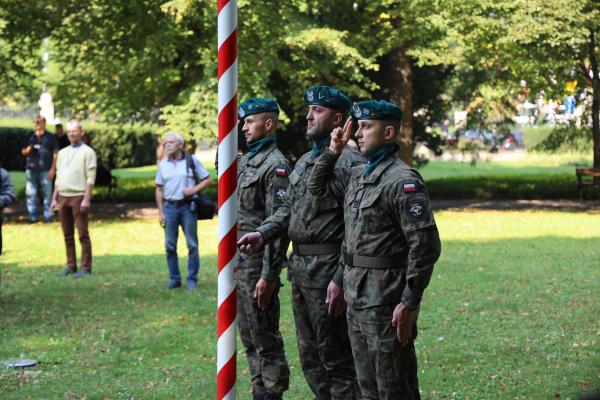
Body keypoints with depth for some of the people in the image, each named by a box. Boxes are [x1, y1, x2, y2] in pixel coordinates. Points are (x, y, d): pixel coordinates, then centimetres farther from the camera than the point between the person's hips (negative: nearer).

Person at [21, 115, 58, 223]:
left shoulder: (50, 137, 3)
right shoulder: (30, 137, 12)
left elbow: (55, 153, 1)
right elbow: (24, 152, 18)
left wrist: (53, 169, -7)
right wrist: (27, 150, -6)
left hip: (45, 170, -3)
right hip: (31, 169, 3)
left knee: (47, 193, -1)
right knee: (31, 193, 2)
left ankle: (48, 216, 4)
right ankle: (33, 216, 8)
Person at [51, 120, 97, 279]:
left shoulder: (87, 152, -2)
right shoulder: (62, 153, 18)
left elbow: (90, 178, -8)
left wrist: (86, 199, -16)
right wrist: (54, 198, 14)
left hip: (78, 197, -6)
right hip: (63, 197, 6)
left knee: (82, 234, -6)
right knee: (67, 235, 8)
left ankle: (85, 267, -4)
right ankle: (71, 266, 13)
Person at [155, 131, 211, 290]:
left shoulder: (192, 161, 1)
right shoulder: (163, 164, 9)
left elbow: (207, 179, 4)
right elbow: (159, 189, 11)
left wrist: (194, 189, -14)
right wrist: (161, 212, 4)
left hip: (188, 207, -3)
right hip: (170, 207, 3)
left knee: (192, 245, -1)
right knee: (170, 245, 2)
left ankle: (192, 279, 6)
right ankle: (174, 279, 11)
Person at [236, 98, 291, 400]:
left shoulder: (275, 166, -14)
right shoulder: (246, 160, 15)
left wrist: (269, 275, -22)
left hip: (258, 262, -9)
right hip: (239, 260, 9)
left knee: (265, 338, -4)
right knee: (249, 337, 14)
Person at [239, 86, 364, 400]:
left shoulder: (350, 162, -13)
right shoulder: (304, 162, 16)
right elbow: (287, 209, 21)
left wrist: (340, 280, -22)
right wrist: (263, 233, 1)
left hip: (327, 272, -9)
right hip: (299, 268, 9)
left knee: (336, 359, -4)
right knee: (310, 358, 16)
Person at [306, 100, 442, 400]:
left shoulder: (403, 182, -15)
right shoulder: (357, 176, 12)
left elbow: (425, 246, -20)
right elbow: (317, 187, 29)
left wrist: (409, 304, -21)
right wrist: (333, 152, 13)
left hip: (385, 299, -9)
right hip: (356, 296, 9)